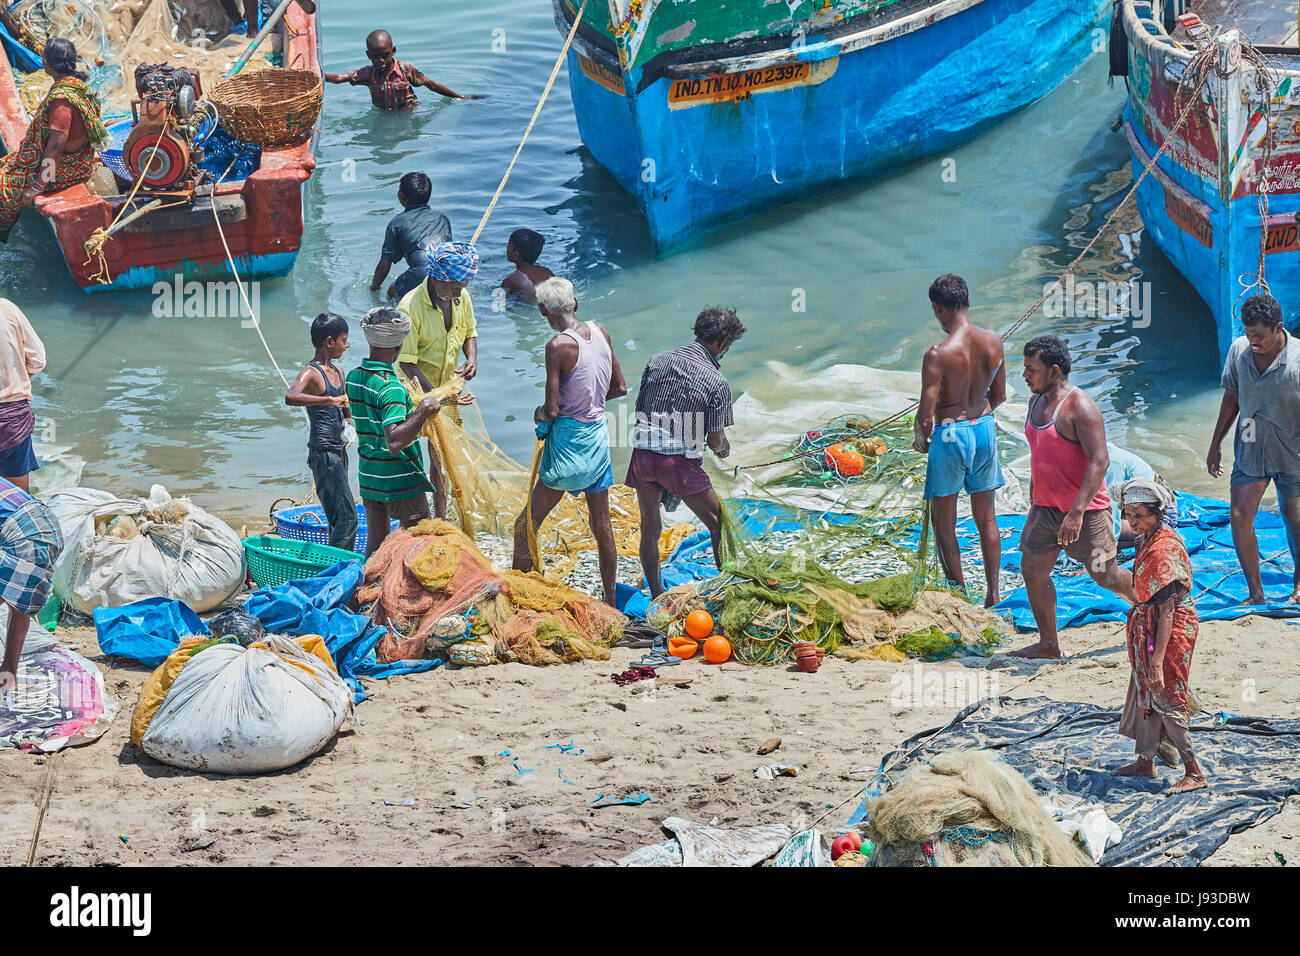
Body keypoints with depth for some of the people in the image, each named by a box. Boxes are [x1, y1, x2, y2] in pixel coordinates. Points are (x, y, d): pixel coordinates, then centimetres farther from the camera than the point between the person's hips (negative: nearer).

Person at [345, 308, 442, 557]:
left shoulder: (353, 378, 3)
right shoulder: (391, 388, -22)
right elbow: (395, 442, -32)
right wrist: (423, 409, -27)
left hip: (368, 478, 7)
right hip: (402, 481, -7)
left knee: (375, 544, 15)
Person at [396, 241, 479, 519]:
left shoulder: (462, 297, -7)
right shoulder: (410, 307, -27)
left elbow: (469, 333, 11)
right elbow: (406, 362, -25)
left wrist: (472, 358, -10)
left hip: (447, 388, 6)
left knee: (441, 457, 14)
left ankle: (441, 520, 24)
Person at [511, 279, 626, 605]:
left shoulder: (558, 346, -19)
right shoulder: (600, 331, 1)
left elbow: (552, 410, -18)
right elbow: (620, 388, 11)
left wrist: (539, 415, 3)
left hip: (568, 439, -7)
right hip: (599, 434, 7)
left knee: (525, 528, 2)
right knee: (602, 527, 16)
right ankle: (610, 604, 23)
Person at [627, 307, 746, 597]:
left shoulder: (658, 361, 6)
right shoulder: (716, 382, -8)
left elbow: (640, 407, 13)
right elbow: (715, 439, -6)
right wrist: (723, 449, 17)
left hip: (643, 453, 5)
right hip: (681, 461, -5)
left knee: (650, 529, 17)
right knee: (718, 524, 12)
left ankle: (656, 595, 24)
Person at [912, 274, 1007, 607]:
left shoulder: (938, 355, -23)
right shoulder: (994, 342, -6)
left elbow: (925, 417, -21)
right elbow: (999, 395, 8)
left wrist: (921, 439, 0)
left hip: (950, 435, -6)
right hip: (984, 429, 6)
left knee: (943, 523, 11)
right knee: (986, 518, 18)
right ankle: (993, 595, 22)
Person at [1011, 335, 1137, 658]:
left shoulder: (1079, 406, -19)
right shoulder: (1037, 402, 8)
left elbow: (1099, 461, -24)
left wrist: (1077, 512, -30)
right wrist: (1034, 500, 23)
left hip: (1084, 510, -8)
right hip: (1045, 507, 8)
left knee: (1105, 575, 1)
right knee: (1033, 569, 4)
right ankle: (1048, 643, 14)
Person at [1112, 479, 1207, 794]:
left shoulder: (1163, 549, -25)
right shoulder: (1147, 540, 5)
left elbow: (1167, 609, -28)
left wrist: (1157, 658, -30)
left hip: (1170, 630, -9)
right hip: (1148, 627, 9)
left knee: (1165, 697, -4)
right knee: (1146, 691, 18)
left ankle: (1194, 773, 2)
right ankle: (1146, 760, 32)